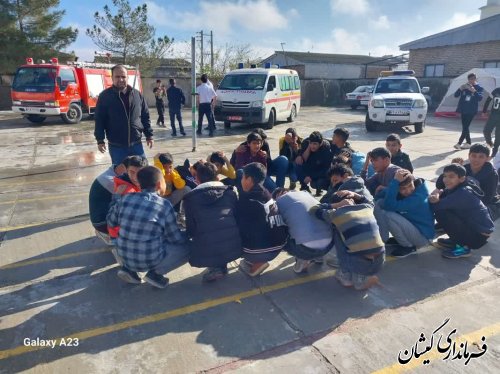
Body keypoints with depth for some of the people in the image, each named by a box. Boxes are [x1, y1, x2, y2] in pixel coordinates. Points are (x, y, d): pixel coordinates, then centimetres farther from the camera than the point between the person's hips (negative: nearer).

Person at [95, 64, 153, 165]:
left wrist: (149, 135, 8)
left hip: (136, 144, 2)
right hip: (116, 146, -2)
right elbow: (99, 120, -2)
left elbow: (145, 116, 10)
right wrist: (100, 140, -7)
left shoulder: (137, 94, 4)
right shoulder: (105, 96, -3)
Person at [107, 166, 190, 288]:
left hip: (125, 256, 5)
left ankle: (129, 268, 14)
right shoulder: (164, 205, -15)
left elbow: (111, 222, 13)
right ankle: (155, 273, -1)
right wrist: (187, 235, 15)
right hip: (151, 260, -5)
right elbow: (175, 238, -7)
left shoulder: (125, 199, -4)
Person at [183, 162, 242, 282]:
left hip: (205, 254, -2)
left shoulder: (190, 198, 5)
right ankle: (221, 266, 17)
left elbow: (191, 230, 6)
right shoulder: (230, 192, 11)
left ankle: (215, 267, 11)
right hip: (234, 248, 3)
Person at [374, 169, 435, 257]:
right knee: (379, 207, -7)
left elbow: (390, 205, -38)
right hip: (410, 227, 7)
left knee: (389, 215, -30)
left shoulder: (418, 197, -29)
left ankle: (409, 246, -9)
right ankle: (383, 240, 5)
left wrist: (395, 181, -38)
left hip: (423, 236, -7)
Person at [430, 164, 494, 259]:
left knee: (441, 213, -21)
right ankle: (457, 240, 15)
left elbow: (436, 206, -30)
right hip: (471, 226, 9)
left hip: (479, 235, -9)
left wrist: (435, 197, -8)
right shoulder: (455, 188, 1)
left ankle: (463, 247, -6)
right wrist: (439, 193, -24)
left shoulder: (463, 193, -26)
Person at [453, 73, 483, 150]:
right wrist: (461, 88, -15)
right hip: (463, 110, 4)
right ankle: (468, 143, 20)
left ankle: (459, 143, -11)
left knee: (465, 127, -10)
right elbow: (456, 95, 1)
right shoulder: (464, 87, 7)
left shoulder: (479, 88, -1)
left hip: (471, 111, -4)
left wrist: (474, 91, -24)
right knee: (465, 127, 9)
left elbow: (480, 98, -13)